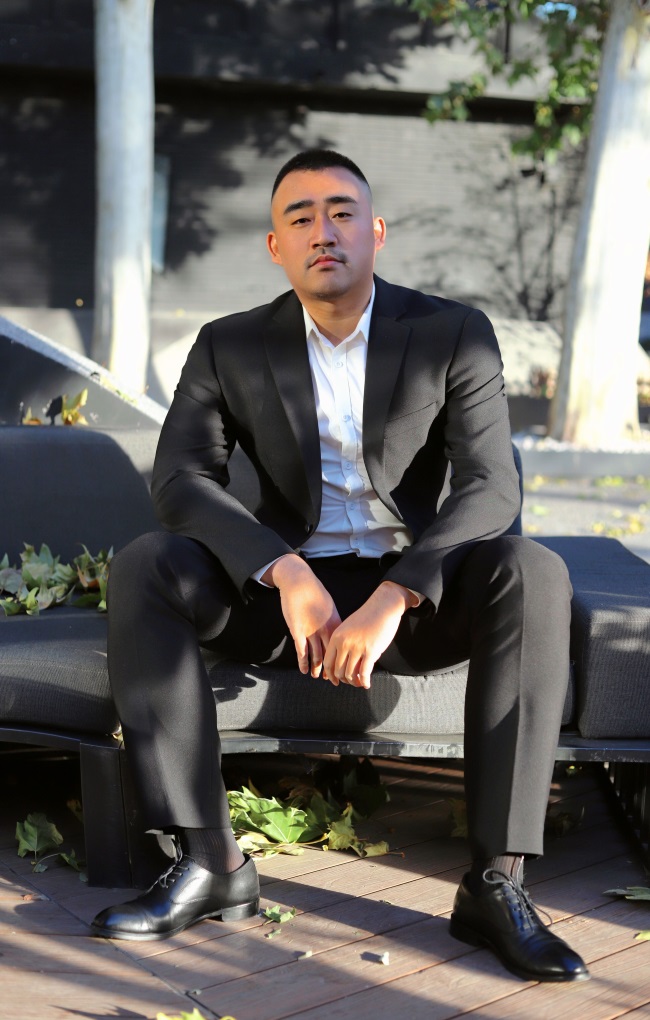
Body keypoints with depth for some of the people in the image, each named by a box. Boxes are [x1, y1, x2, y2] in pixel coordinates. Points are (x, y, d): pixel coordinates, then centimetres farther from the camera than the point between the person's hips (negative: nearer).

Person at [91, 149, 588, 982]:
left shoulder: (454, 335, -5)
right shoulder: (230, 348, 0)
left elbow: (490, 489, -16)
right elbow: (179, 478, -13)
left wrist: (390, 600, -31)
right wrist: (287, 574, -30)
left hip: (413, 593, -1)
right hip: (285, 592, 1)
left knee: (531, 575, -32)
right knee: (142, 568, -25)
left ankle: (495, 882, -31)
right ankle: (210, 862, -25)